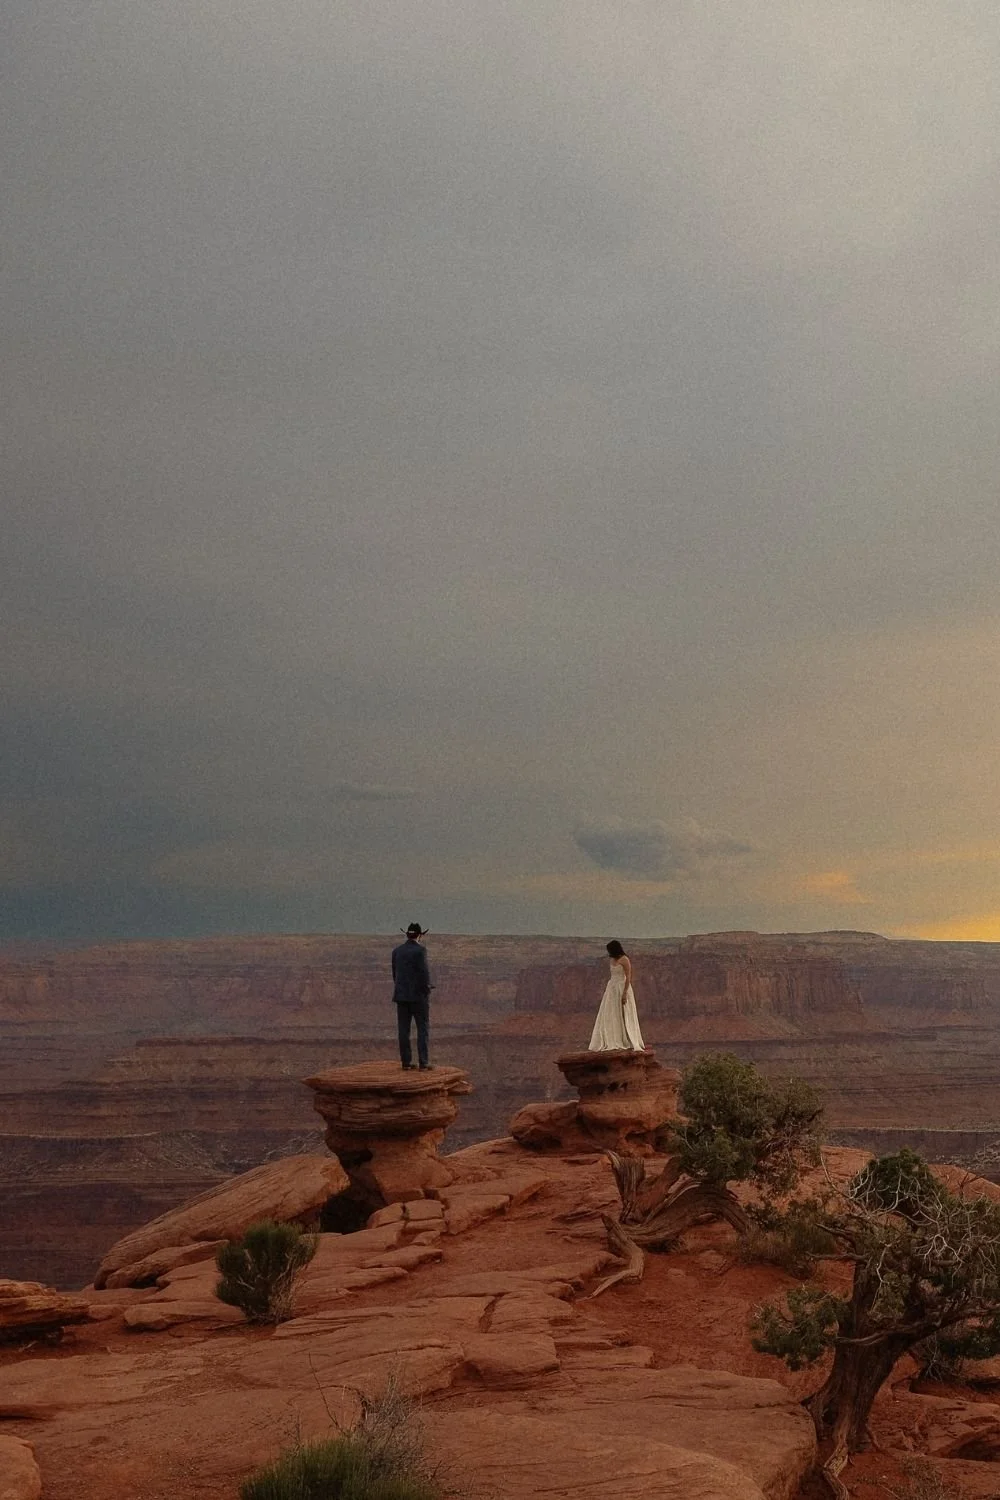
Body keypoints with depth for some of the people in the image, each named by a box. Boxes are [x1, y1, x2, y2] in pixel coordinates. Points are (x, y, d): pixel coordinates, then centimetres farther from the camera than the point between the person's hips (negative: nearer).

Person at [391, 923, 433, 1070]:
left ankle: (406, 1061, 5)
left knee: (404, 1029, 5)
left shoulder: (396, 951, 8)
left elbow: (395, 974, 10)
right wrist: (427, 988, -3)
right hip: (418, 995, -5)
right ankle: (423, 1061, -5)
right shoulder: (420, 950, -10)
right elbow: (424, 972, -15)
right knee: (423, 1028, -1)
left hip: (401, 995, 5)